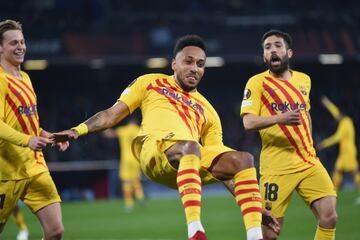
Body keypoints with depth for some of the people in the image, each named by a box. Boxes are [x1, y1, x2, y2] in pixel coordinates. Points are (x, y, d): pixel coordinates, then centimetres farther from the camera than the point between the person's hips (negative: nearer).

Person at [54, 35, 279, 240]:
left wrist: (252, 202, 17)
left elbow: (222, 165, 27)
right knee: (189, 146, -38)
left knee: (244, 160, -18)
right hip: (155, 147, -4)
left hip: (193, 163, 4)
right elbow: (112, 115, 21)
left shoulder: (208, 111, 31)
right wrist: (78, 130, 2)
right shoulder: (151, 83, 25)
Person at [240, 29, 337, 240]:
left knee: (329, 217, -12)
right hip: (276, 165, -4)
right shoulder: (257, 82, -2)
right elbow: (249, 122, -15)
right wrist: (279, 118, -31)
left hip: (309, 162, 4)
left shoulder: (304, 80, 14)